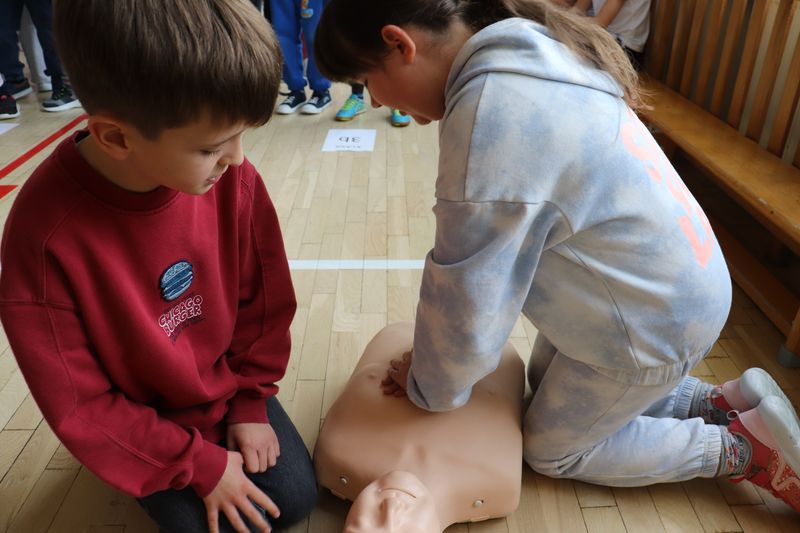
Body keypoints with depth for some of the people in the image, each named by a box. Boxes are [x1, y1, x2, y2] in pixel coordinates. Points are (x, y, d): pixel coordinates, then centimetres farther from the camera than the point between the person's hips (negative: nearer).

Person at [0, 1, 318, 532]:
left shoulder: (233, 178, -23)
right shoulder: (44, 237, -32)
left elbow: (264, 298, -5)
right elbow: (78, 404, -19)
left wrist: (250, 401, -2)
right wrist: (201, 465, -14)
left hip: (227, 382, 3)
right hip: (141, 420, -2)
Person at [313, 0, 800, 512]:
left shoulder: (490, 118, -34)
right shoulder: (524, 51, -2)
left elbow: (468, 298, -25)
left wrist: (430, 386, -5)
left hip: (654, 322, -8)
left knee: (551, 450, 14)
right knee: (546, 379, 26)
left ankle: (746, 449, 18)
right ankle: (720, 403, 25)